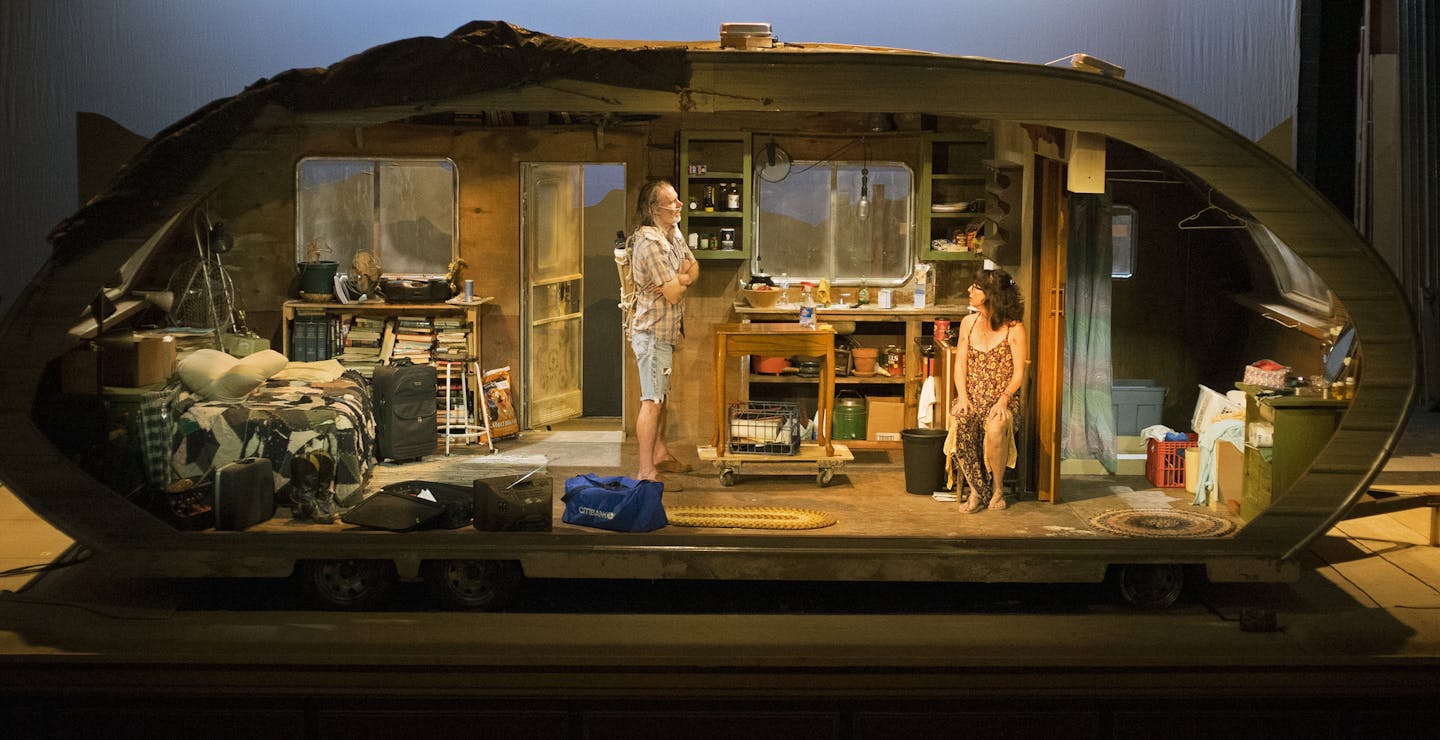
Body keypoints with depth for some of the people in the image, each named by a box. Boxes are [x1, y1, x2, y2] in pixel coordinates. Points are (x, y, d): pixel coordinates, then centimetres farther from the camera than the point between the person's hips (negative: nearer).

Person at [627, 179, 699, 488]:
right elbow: (673, 293, -23)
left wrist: (682, 277, -14)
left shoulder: (673, 233, 8)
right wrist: (683, 279, -3)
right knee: (652, 401, -9)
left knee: (661, 395, 21)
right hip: (653, 332, -10)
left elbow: (694, 268, 7)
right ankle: (646, 472, -6)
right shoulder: (650, 243, -23)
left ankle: (660, 453, 35)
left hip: (665, 331, 10)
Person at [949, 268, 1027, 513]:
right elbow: (960, 365, 7)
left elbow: (1018, 373, -5)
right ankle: (976, 491, -21)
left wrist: (1003, 400, -21)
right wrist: (962, 397, -9)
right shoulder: (968, 323, 10)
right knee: (961, 424, -32)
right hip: (971, 397, 3)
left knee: (995, 428, -36)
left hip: (1002, 398, -3)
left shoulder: (1014, 328, -3)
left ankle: (997, 488, -12)